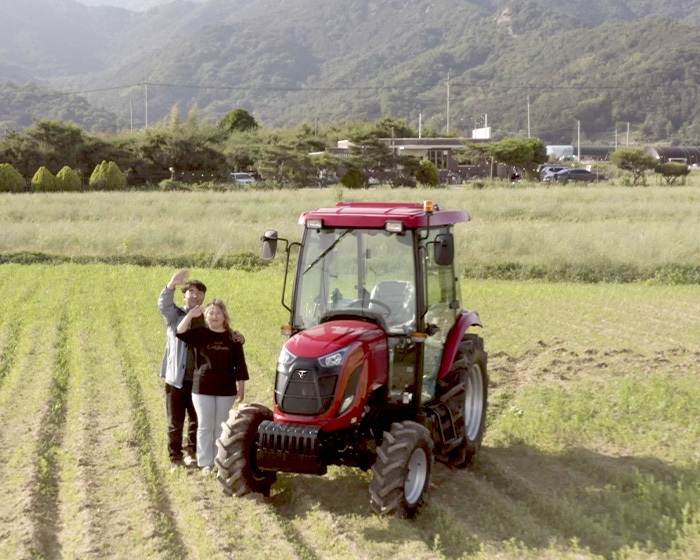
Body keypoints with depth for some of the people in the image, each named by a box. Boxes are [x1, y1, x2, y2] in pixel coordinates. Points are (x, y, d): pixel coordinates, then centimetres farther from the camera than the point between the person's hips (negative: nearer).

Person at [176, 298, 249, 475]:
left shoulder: (232, 338, 3)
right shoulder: (199, 334, 2)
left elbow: (240, 365, 5)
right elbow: (181, 332, -15)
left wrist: (241, 388, 4)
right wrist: (190, 315, -23)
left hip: (226, 389, 1)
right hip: (203, 388, 0)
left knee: (221, 427, 9)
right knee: (205, 427, 5)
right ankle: (205, 463, 13)